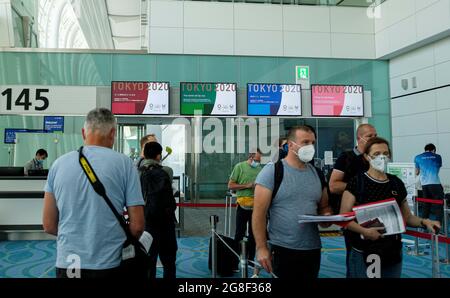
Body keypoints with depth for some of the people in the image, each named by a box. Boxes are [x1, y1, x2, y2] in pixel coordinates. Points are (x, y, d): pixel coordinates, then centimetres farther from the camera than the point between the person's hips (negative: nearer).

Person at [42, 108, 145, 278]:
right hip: (108, 265, -2)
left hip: (67, 264, 3)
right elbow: (137, 226, -8)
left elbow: (48, 225, 6)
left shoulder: (59, 164, 1)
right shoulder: (124, 163, -7)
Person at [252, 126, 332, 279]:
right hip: (282, 249, -6)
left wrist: (327, 217, -6)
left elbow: (324, 206, 17)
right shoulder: (272, 171, -11)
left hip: (313, 249, 6)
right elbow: (259, 213, -13)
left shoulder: (317, 173, 8)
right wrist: (261, 248, -16)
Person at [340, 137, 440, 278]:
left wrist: (424, 222, -3)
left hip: (393, 254, 4)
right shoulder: (357, 182, -8)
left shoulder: (396, 183, 6)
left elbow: (407, 217, 15)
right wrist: (364, 231, -23)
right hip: (363, 254, -4)